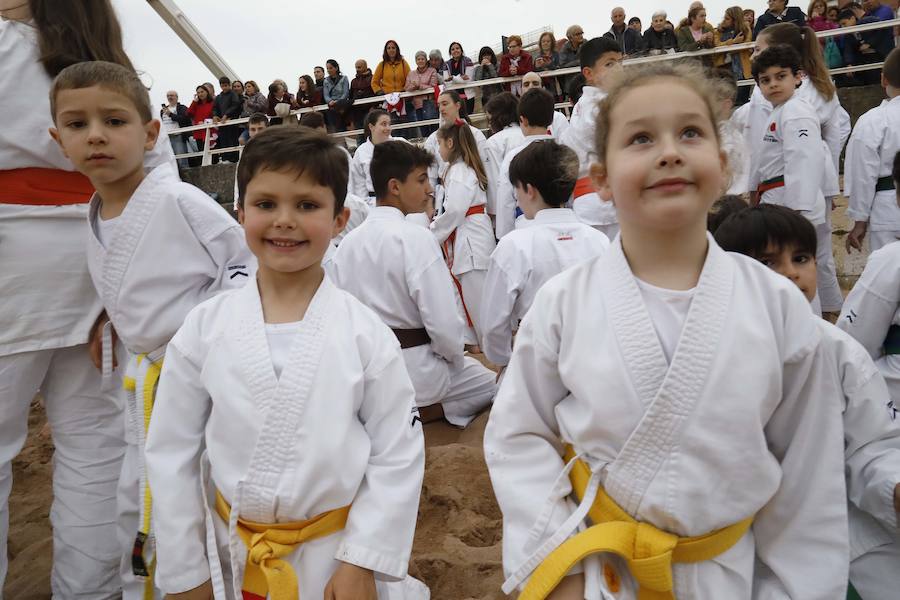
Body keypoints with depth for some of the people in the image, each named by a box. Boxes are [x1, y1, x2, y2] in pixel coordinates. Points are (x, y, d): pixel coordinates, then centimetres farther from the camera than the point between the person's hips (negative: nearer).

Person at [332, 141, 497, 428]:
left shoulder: (347, 243, 2)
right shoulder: (415, 237, -19)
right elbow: (443, 321, -21)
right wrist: (456, 358, -1)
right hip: (415, 369, -7)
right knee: (490, 383, 20)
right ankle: (421, 412, 1)